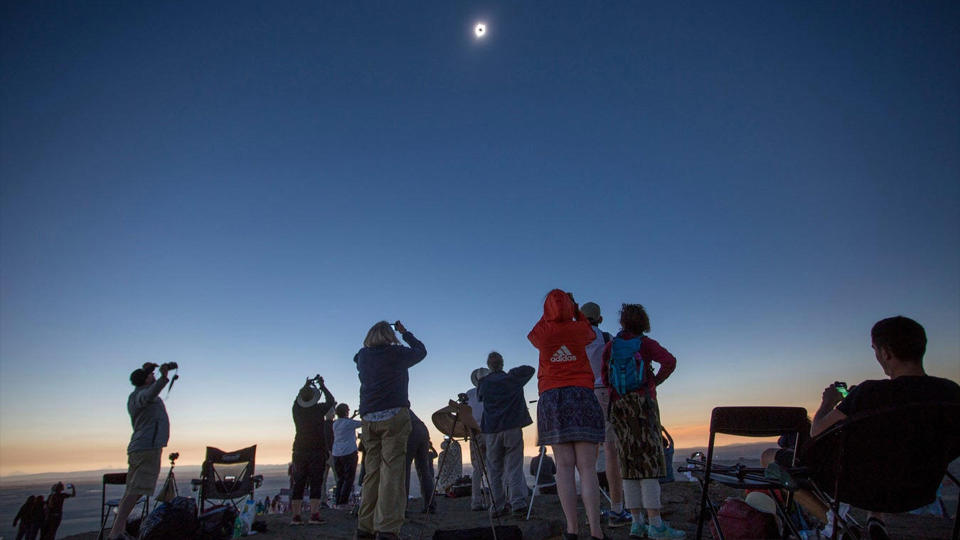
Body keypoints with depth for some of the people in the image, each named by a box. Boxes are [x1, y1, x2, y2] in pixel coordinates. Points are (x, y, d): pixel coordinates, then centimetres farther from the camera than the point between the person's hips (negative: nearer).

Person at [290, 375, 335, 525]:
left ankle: (295, 516, 8)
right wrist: (322, 386, 17)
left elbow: (298, 397, 22)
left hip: (299, 452, 4)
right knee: (316, 483, 0)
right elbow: (331, 401, 9)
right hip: (317, 452, -3)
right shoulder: (318, 409, -9)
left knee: (298, 484, 8)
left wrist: (306, 385, 33)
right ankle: (314, 515, -4)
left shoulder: (296, 409, 0)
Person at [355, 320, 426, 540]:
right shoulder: (396, 353, 0)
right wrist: (405, 333, 27)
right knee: (392, 470, -7)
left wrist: (376, 333, 33)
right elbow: (421, 351, 16)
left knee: (372, 471, 10)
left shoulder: (362, 357, 12)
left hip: (369, 419, 5)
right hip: (394, 416, -5)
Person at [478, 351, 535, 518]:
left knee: (495, 470, 9)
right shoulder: (512, 378, 6)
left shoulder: (483, 383, 7)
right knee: (515, 468, 1)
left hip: (491, 431, 1)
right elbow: (530, 369, 20)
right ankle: (519, 505, -8)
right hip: (513, 428, 0)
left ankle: (498, 507, 10)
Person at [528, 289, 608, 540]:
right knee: (587, 467, -3)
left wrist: (549, 312, 31)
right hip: (582, 396, 0)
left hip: (552, 398, 1)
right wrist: (576, 310, 30)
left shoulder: (541, 334, 2)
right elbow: (591, 333, 27)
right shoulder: (579, 329, 3)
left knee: (564, 467, 1)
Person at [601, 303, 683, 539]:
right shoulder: (646, 343, 1)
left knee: (629, 463, 4)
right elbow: (669, 361, -14)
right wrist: (655, 381, -1)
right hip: (643, 404, -3)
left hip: (619, 407, 4)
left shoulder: (610, 346, 9)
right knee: (649, 460, -5)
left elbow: (604, 377, 9)